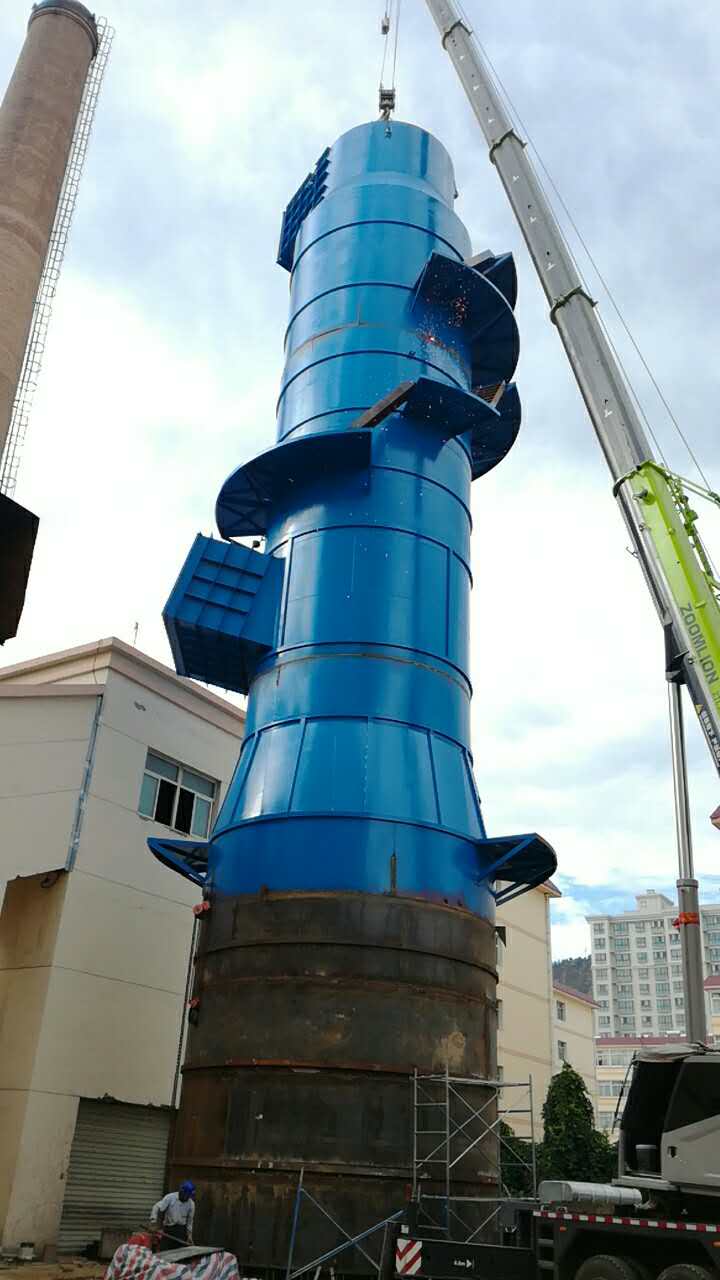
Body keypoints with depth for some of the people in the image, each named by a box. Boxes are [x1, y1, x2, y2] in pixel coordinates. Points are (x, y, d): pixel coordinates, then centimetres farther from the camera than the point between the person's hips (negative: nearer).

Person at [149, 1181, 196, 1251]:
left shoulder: (191, 1204, 0)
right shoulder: (170, 1197, -9)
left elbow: (190, 1220, 10)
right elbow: (157, 1207, -15)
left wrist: (189, 1234, 8)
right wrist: (153, 1219, -29)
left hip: (181, 1230, 1)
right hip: (168, 1229, -1)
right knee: (163, 1251, -3)